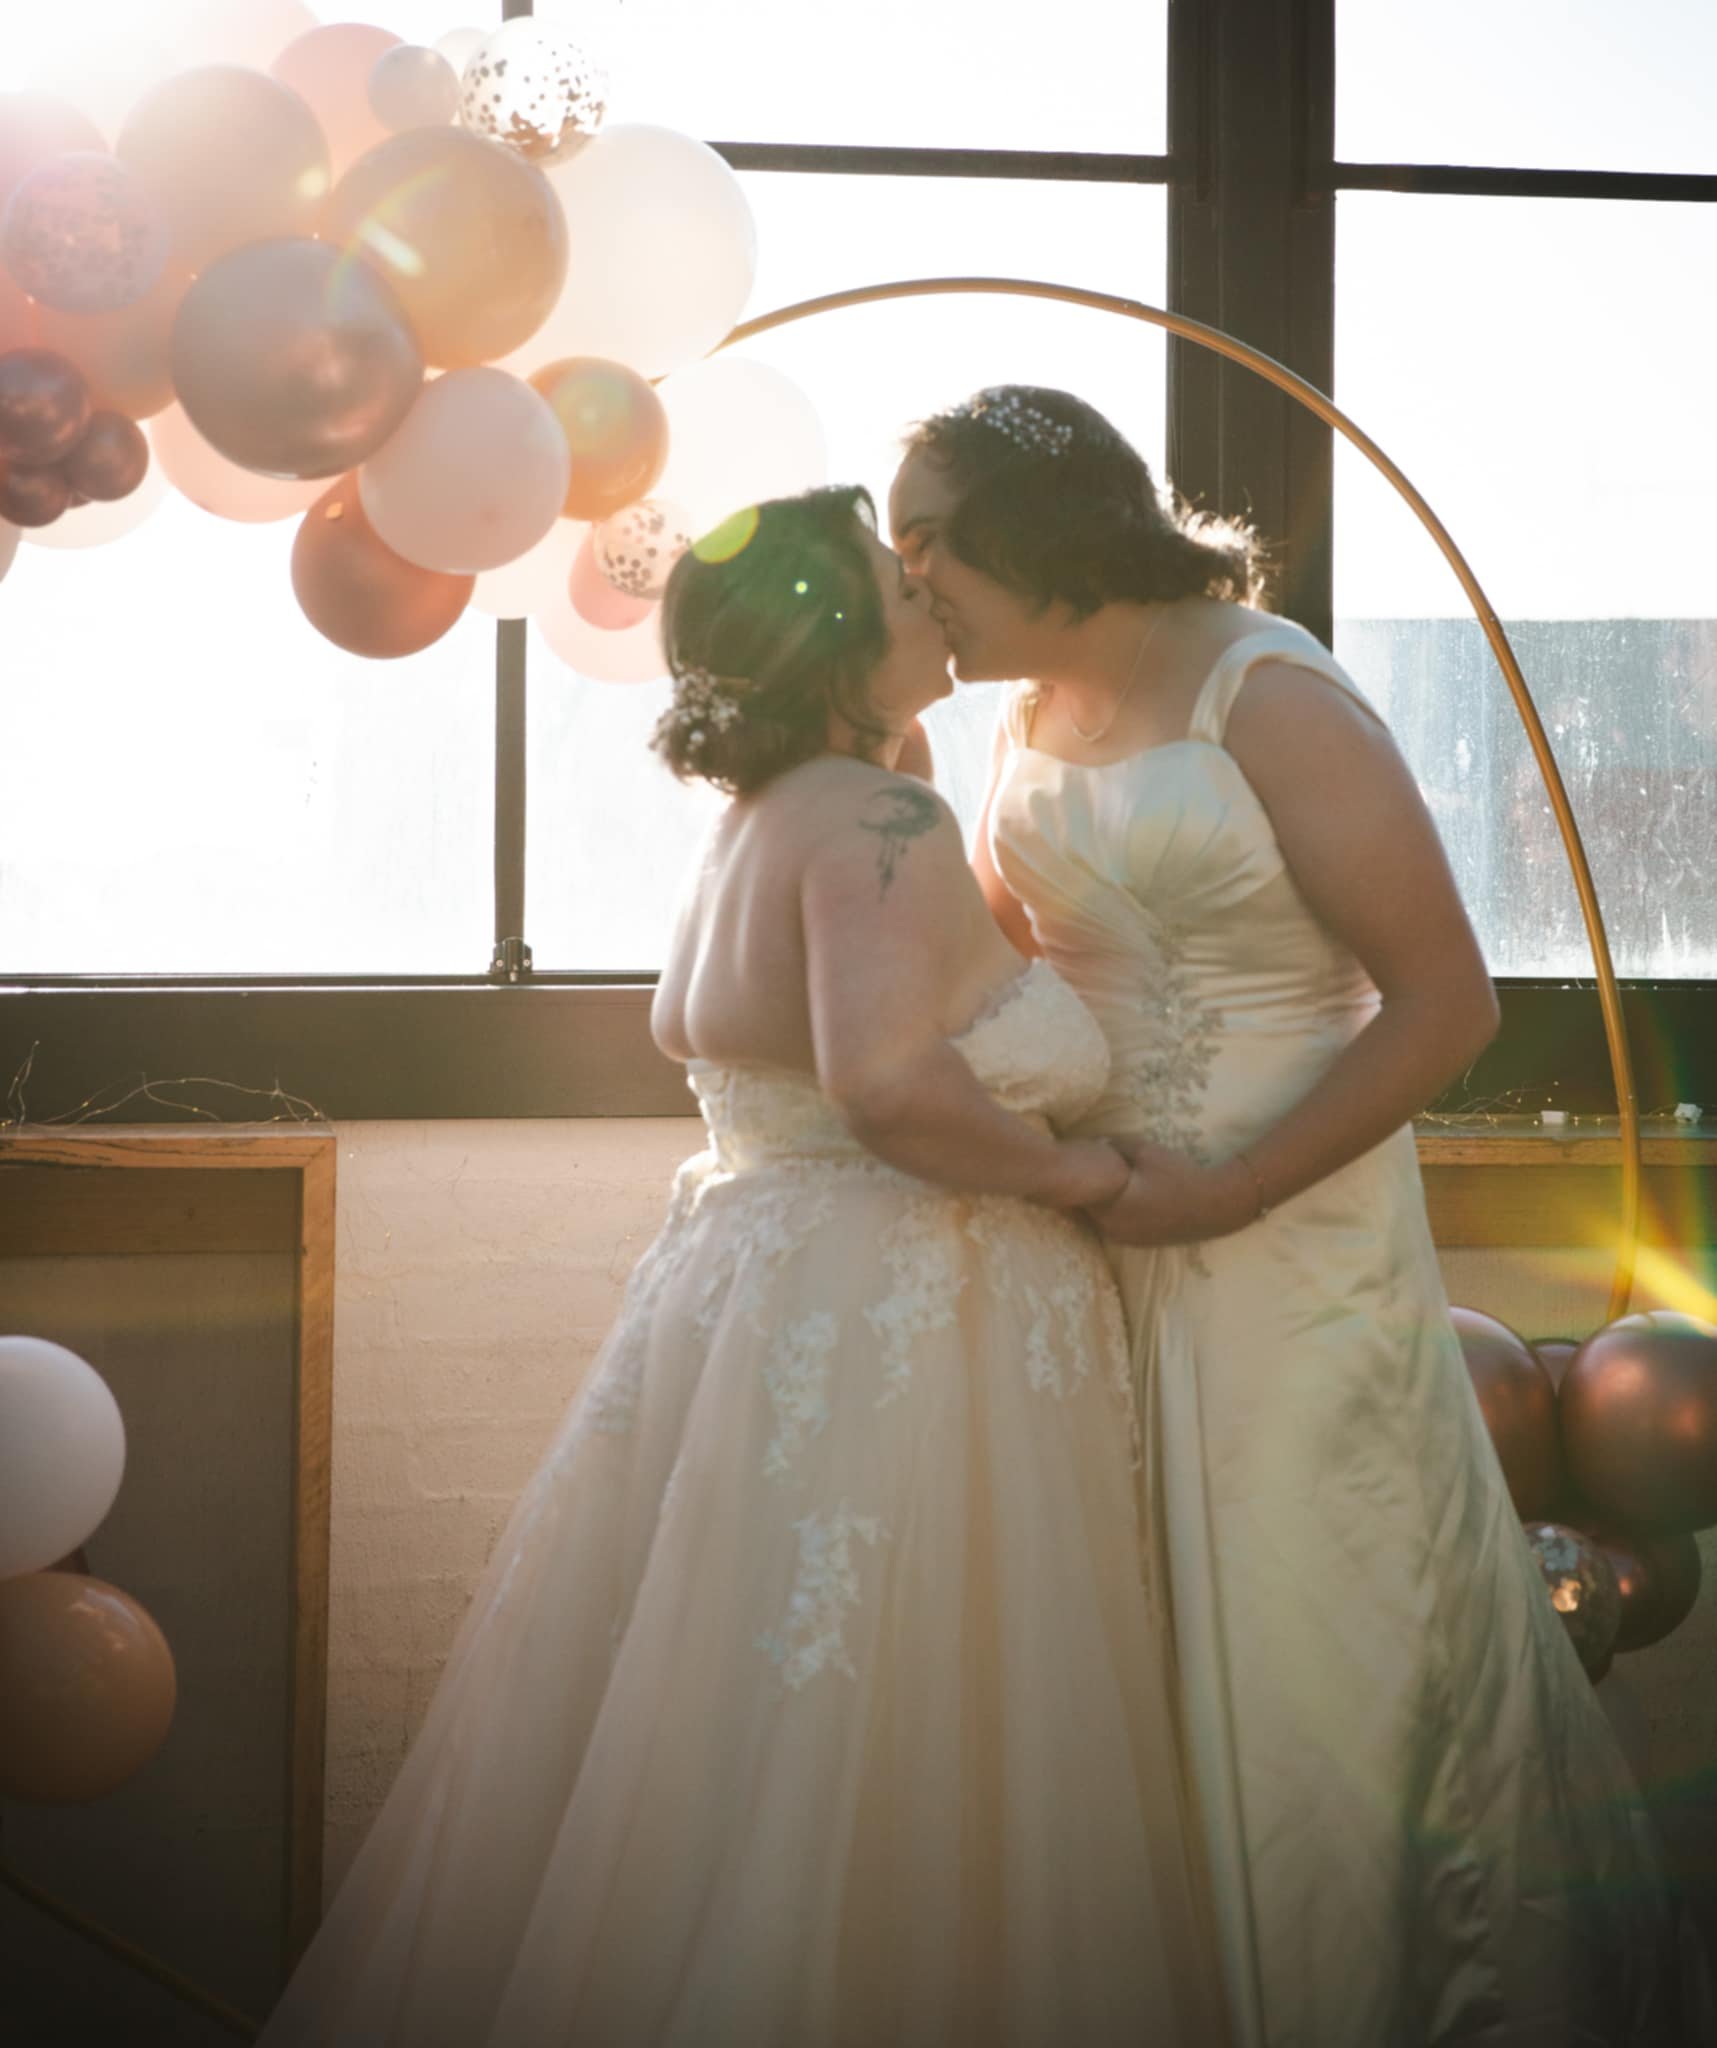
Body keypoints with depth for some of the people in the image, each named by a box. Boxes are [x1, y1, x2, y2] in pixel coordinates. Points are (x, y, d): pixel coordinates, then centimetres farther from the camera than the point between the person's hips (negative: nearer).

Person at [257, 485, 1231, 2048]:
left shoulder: (763, 819, 14)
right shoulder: (882, 824, -17)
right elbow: (893, 1082, -30)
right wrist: (1079, 1170, -16)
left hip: (753, 1296, 10)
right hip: (891, 1335, -10)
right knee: (849, 1781, -4)